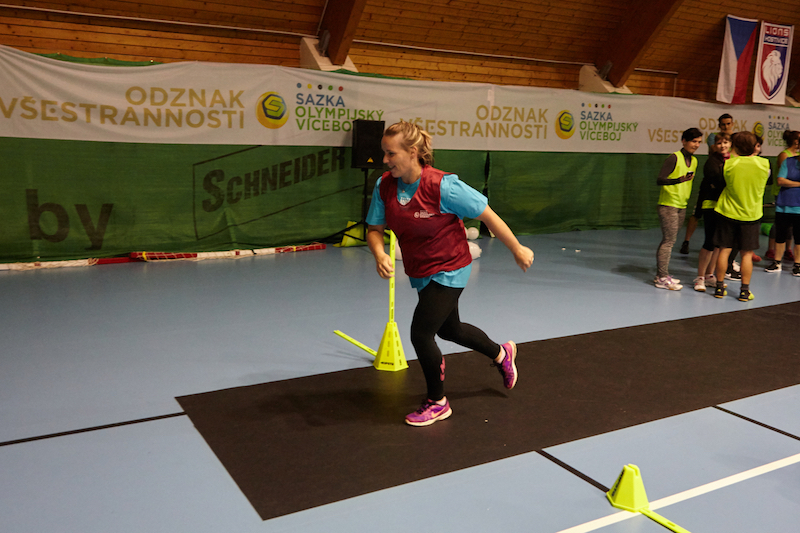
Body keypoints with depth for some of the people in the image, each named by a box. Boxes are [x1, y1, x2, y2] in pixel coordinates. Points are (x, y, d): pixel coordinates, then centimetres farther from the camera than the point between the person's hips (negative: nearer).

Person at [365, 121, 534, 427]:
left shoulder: (441, 185, -27)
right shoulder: (384, 186, -10)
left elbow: (487, 215, -19)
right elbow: (375, 229, -2)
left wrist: (517, 250, -11)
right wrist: (380, 254, -24)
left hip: (449, 271, -7)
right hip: (420, 273, 8)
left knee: (421, 334, -8)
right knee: (449, 329, 25)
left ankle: (437, 403, 18)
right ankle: (502, 353, 54)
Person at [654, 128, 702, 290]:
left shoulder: (694, 161, 12)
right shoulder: (674, 158, -12)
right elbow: (659, 180, -19)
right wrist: (679, 180, -33)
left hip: (682, 206, 8)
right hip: (668, 205, -8)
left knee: (668, 240, 11)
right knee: (669, 241, -9)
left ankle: (661, 275, 17)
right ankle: (662, 278, -5)